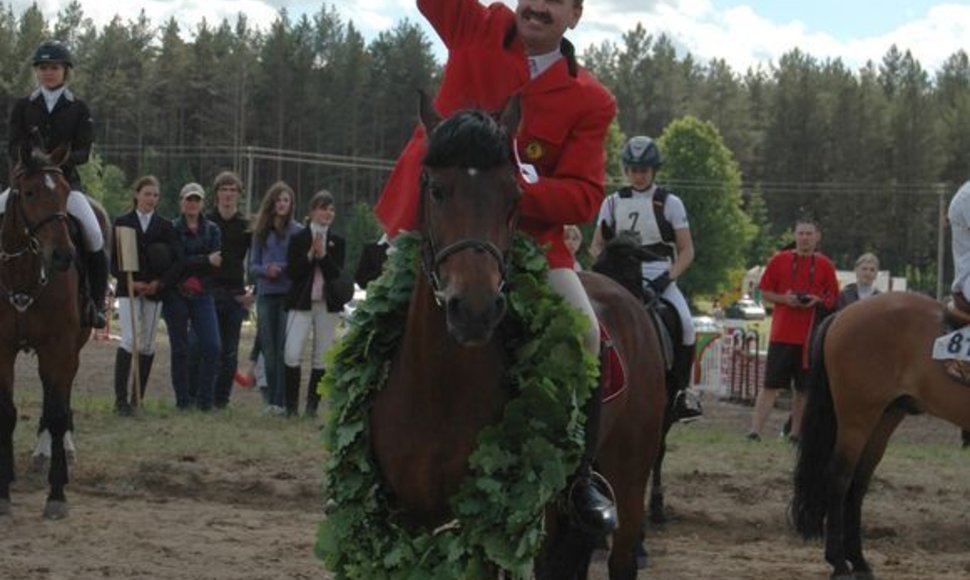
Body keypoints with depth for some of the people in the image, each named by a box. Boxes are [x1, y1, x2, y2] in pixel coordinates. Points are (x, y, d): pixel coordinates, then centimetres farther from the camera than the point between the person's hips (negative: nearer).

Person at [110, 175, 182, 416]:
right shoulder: (122, 223, 5)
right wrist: (130, 282, -12)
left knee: (147, 345, 3)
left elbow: (177, 261, 4)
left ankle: (138, 398, 10)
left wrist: (159, 283, -10)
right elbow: (114, 260, 2)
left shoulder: (165, 227, 8)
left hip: (154, 291, 2)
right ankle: (121, 398, -14)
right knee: (129, 341, -14)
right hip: (128, 290, -2)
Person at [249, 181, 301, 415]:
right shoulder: (261, 232, 11)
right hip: (266, 294, 4)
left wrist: (283, 269, -16)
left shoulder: (298, 231, 0)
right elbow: (252, 266, 11)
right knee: (269, 349, 6)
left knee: (284, 349, -8)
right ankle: (271, 399, 12)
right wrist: (265, 270, -9)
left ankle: (282, 401, -8)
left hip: (289, 293, -4)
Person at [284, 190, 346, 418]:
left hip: (327, 305, 2)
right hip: (301, 303, -2)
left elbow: (337, 275, -4)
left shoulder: (337, 242, 5)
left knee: (321, 358, 5)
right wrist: (310, 255, -17)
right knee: (291, 355, -12)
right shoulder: (298, 239, 0)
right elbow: (292, 272, -6)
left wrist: (322, 255, -16)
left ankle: (312, 405, 14)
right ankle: (291, 405, -2)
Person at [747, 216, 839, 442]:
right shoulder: (779, 260, 4)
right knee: (771, 385, -6)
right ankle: (755, 430, -8)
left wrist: (817, 301, -9)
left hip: (810, 337, 2)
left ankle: (796, 433, 14)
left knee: (804, 389, 5)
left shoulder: (824, 265, 6)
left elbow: (834, 299, 11)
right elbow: (765, 293, 7)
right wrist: (784, 299, -11)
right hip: (782, 335, -2)